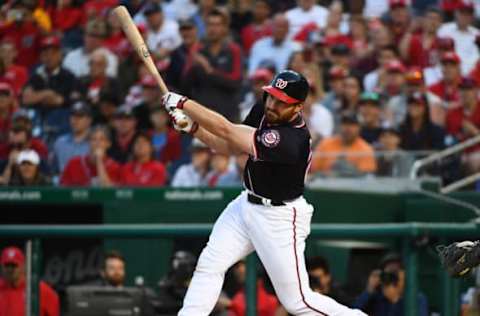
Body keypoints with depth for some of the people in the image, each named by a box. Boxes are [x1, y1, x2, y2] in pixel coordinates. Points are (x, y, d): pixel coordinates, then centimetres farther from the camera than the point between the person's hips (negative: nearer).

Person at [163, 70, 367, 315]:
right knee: (209, 265, 2)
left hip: (279, 219, -8)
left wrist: (182, 103, -23)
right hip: (248, 204, 8)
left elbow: (227, 131, -30)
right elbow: (229, 147, 6)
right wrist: (193, 127, -11)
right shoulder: (261, 113, -5)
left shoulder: (290, 139, -32)